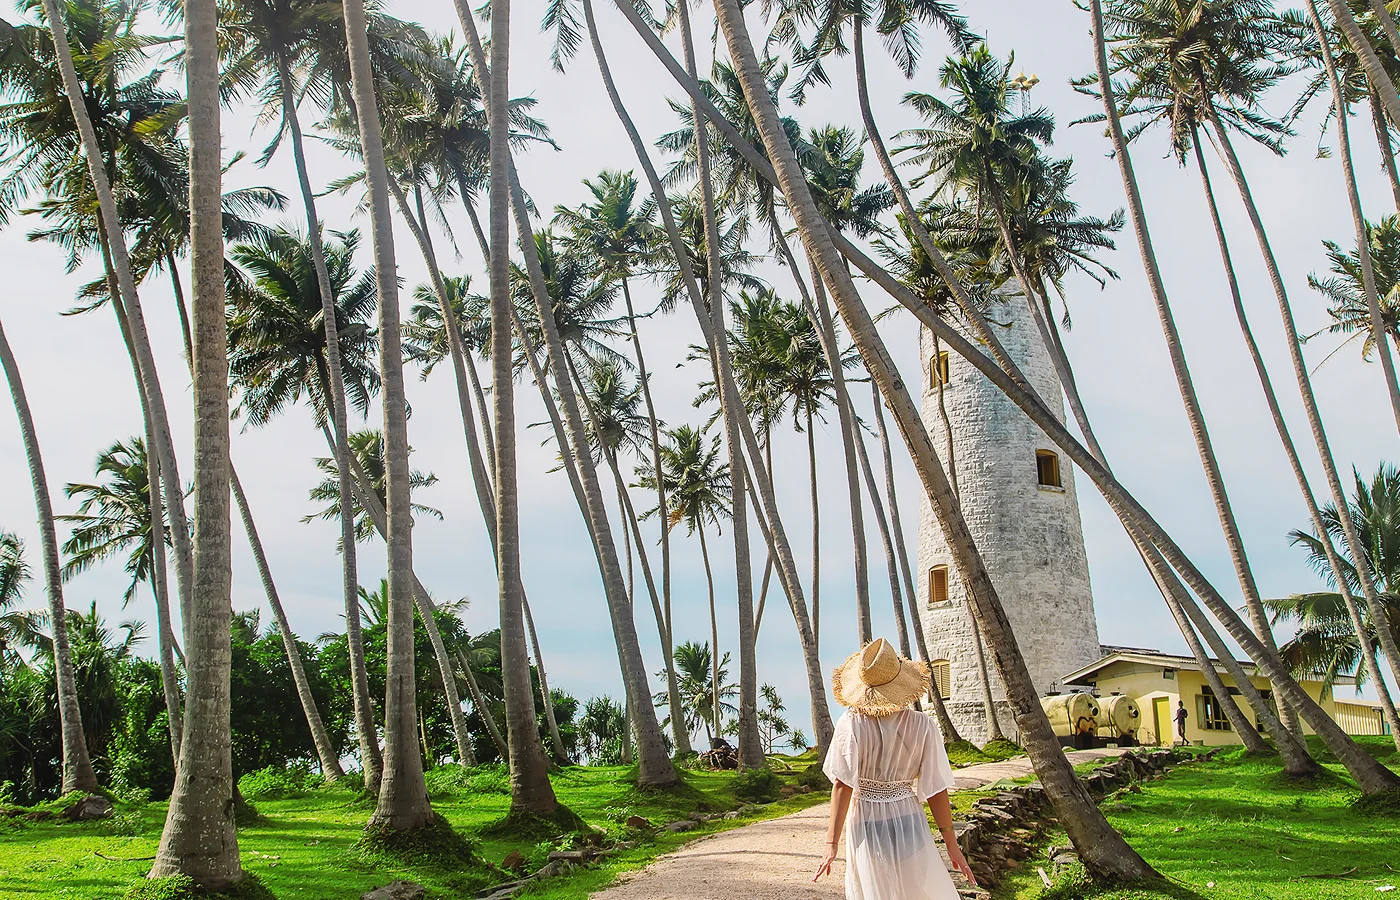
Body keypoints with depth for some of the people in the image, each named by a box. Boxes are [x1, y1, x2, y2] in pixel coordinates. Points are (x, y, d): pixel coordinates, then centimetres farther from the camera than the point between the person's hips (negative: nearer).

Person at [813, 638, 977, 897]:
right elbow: (936, 790, -7)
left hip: (866, 825, 0)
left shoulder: (852, 723, -13)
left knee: (874, 892, 15)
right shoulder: (923, 726, -11)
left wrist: (832, 843, -13)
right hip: (909, 824, 0)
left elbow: (842, 785, -16)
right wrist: (951, 844, 3)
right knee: (929, 892, 15)